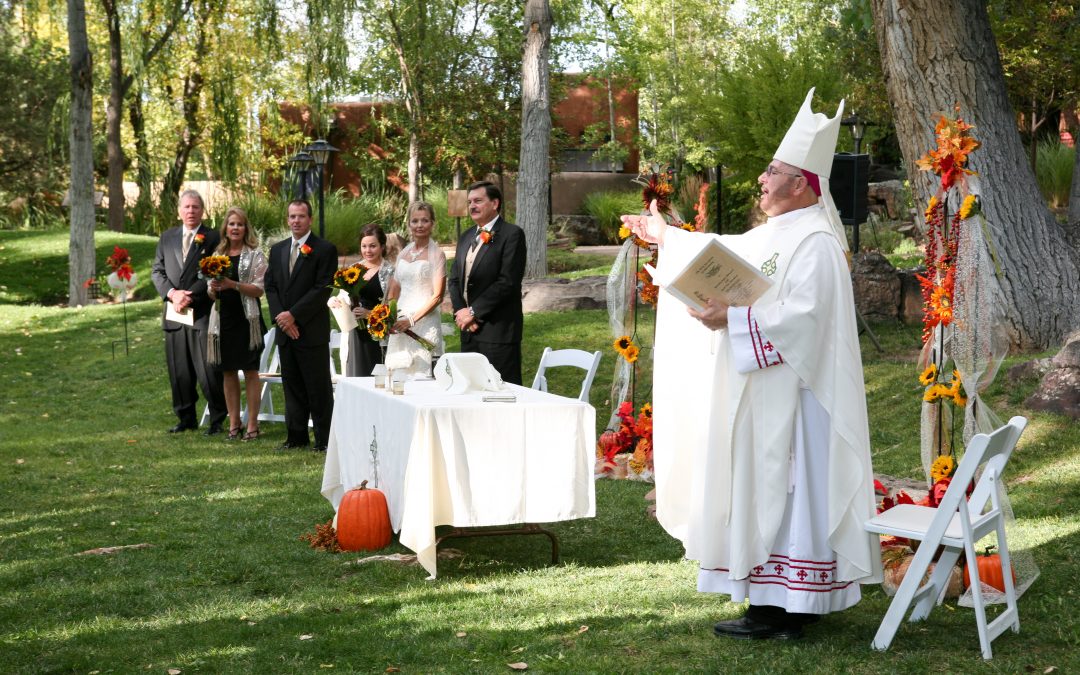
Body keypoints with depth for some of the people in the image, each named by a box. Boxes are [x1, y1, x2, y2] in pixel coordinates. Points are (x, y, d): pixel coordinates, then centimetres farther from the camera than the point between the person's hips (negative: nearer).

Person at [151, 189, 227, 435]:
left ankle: (217, 419, 5)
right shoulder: (167, 237, 14)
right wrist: (172, 293, -7)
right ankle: (186, 418, 19)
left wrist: (190, 295, -14)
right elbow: (157, 270, 10)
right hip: (174, 313, 5)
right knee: (179, 371, 9)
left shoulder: (213, 238, -1)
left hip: (202, 313, -5)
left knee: (209, 371, -5)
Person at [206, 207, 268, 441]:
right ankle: (234, 422, 14)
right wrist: (213, 288, -8)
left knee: (250, 371, -1)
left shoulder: (255, 255, -1)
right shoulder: (217, 255, 12)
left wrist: (233, 285, -20)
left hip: (246, 319, -4)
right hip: (223, 318, 4)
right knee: (228, 372, 7)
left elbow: (259, 290, -8)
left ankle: (252, 424, 3)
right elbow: (212, 293, 15)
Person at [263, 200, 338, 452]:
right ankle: (296, 436, 18)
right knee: (292, 386, 11)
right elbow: (271, 286, 11)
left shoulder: (325, 250, -5)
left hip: (312, 331, -6)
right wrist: (280, 316, -5)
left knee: (318, 388, -2)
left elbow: (322, 289, -12)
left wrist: (293, 315, -15)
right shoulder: (277, 249, 14)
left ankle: (324, 439, 4)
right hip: (285, 330, 6)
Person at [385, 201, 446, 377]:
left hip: (425, 323, -6)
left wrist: (411, 320, -15)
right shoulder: (403, 253, 14)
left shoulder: (436, 254, -4)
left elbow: (437, 296, -8)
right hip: (400, 323, 6)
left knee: (421, 373, -8)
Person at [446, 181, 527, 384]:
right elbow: (454, 279, 16)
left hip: (498, 330, -7)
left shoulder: (512, 234, -7)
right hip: (469, 330, 7)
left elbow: (507, 281, -16)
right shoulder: (466, 237, 17)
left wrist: (473, 312, -14)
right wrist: (460, 312, -2)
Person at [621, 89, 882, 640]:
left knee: (780, 486, -6)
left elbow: (801, 315, -28)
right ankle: (779, 596, 20)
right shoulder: (778, 234, 14)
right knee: (766, 486, 13)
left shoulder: (814, 243, -17)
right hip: (765, 391, 10)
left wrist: (732, 319, -26)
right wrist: (667, 236, 39)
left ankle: (780, 612, 0)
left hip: (792, 395, -10)